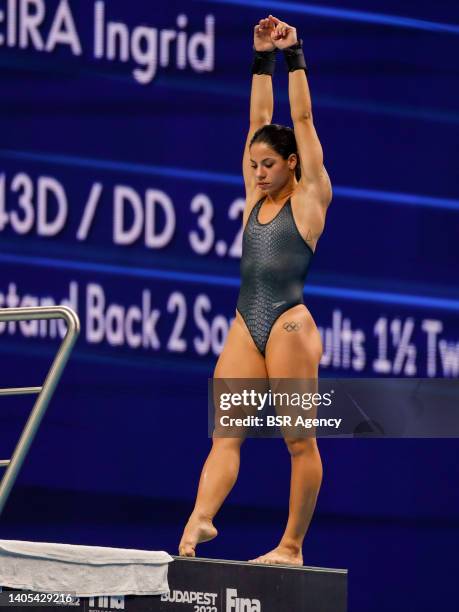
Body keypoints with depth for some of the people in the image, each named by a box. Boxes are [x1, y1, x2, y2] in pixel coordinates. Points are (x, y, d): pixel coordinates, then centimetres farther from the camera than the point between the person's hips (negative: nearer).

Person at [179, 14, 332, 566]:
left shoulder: (309, 197, 1)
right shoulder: (256, 196, 16)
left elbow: (302, 119, -1)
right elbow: (259, 121, 15)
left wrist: (294, 57, 2)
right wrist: (262, 60, 12)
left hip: (290, 326, -6)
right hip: (247, 325, 6)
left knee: (299, 441, -2)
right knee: (225, 432, -8)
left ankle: (291, 546, 0)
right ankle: (200, 519, -23)